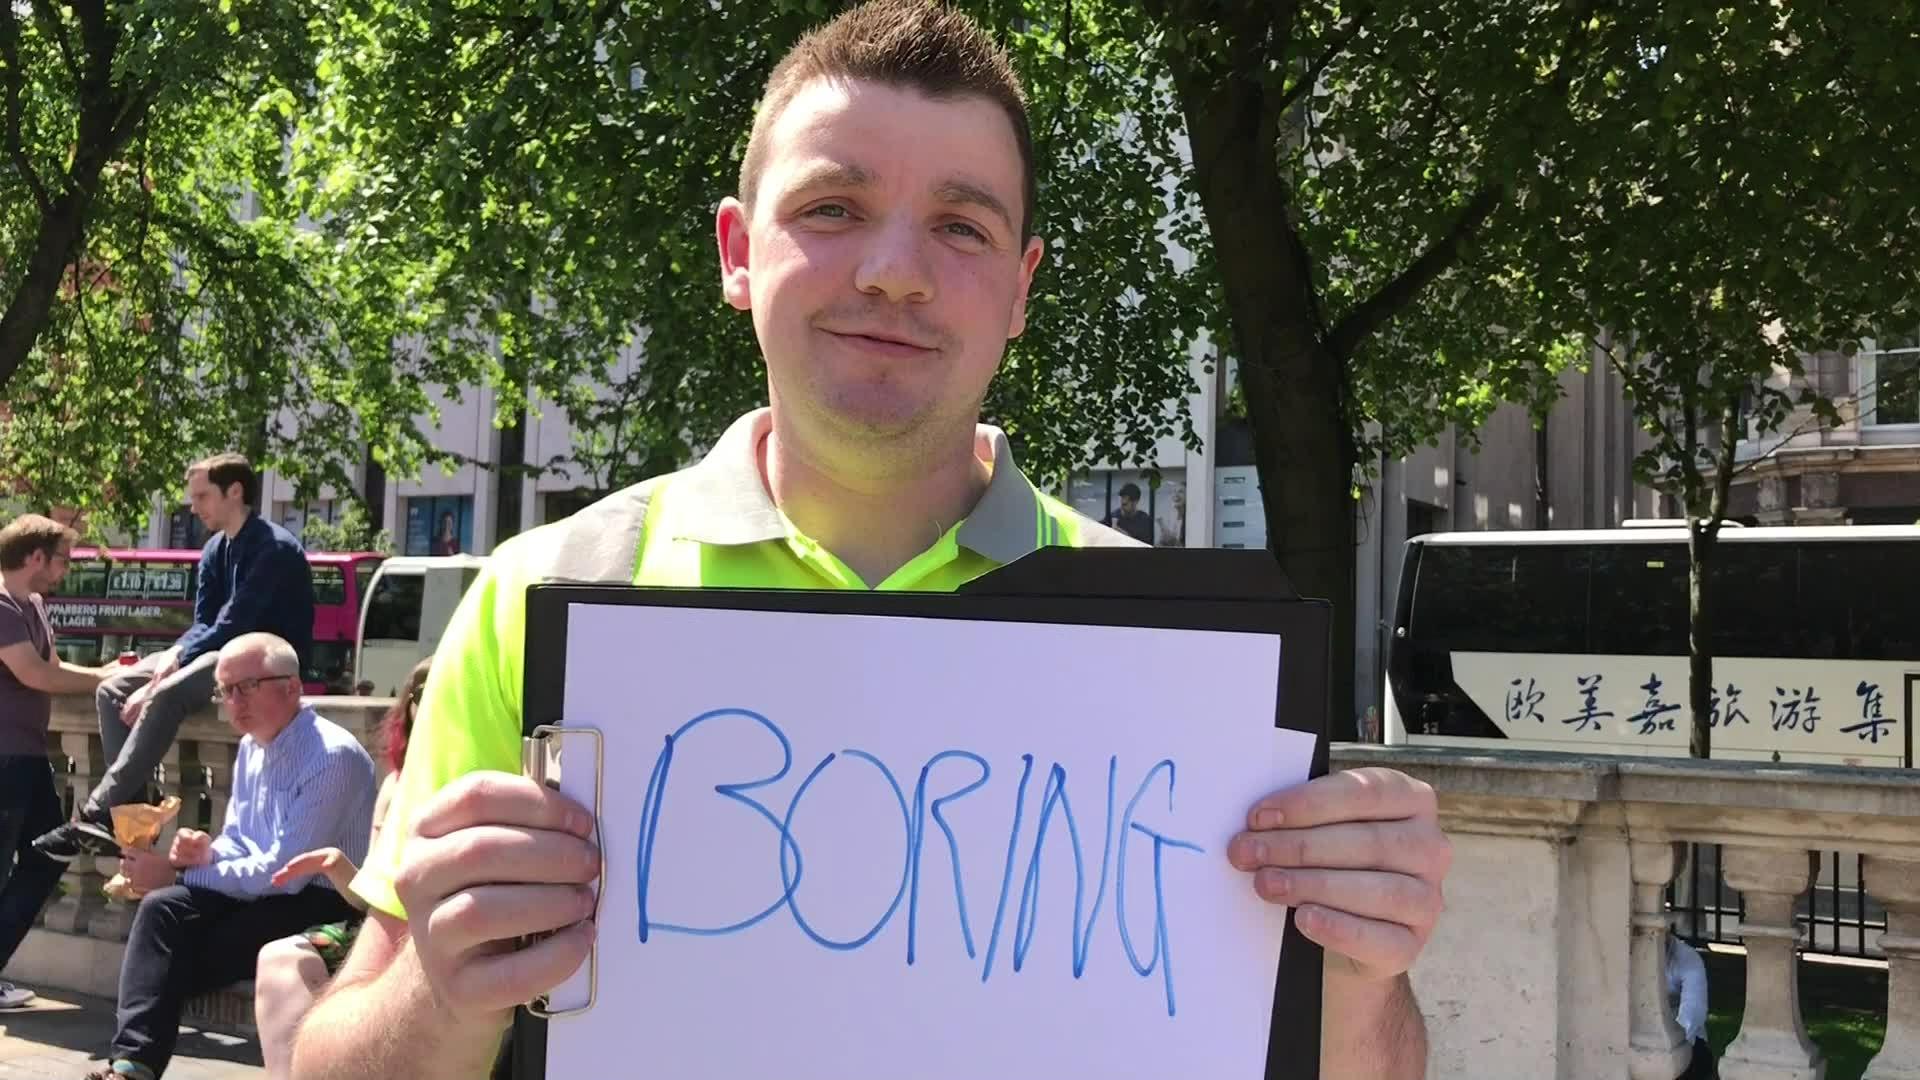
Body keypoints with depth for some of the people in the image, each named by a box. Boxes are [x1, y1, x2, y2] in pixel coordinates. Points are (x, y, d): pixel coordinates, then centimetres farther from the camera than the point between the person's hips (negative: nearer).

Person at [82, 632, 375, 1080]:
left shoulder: (332, 756, -20)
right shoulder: (251, 746, 7)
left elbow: (285, 873, -23)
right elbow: (239, 843, 17)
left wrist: (175, 876, -18)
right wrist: (206, 853, -8)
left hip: (322, 903, -7)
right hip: (264, 887, 7)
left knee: (185, 956, -21)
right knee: (163, 907, -19)